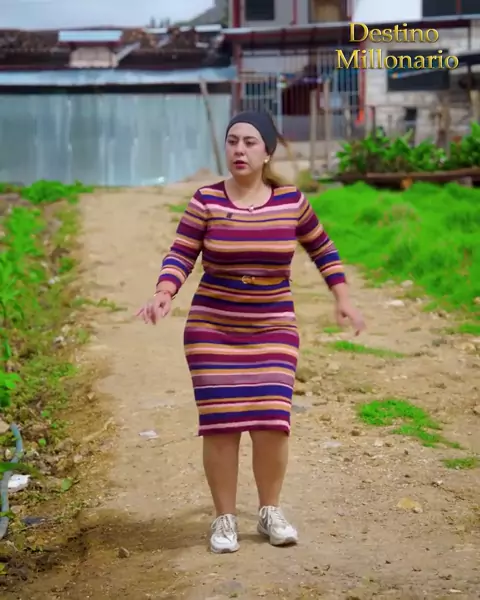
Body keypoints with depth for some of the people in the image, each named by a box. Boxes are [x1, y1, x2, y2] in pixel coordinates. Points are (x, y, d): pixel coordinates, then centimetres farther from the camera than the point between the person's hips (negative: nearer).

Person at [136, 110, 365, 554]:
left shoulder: (291, 200, -3)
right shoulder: (206, 200, -6)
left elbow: (321, 248, 12)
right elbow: (180, 255, -5)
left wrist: (343, 298, 7)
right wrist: (164, 295, -23)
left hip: (273, 331, 1)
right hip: (212, 330, -1)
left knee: (271, 422, -7)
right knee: (220, 423, -2)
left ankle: (270, 512, 15)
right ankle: (225, 518, 12)